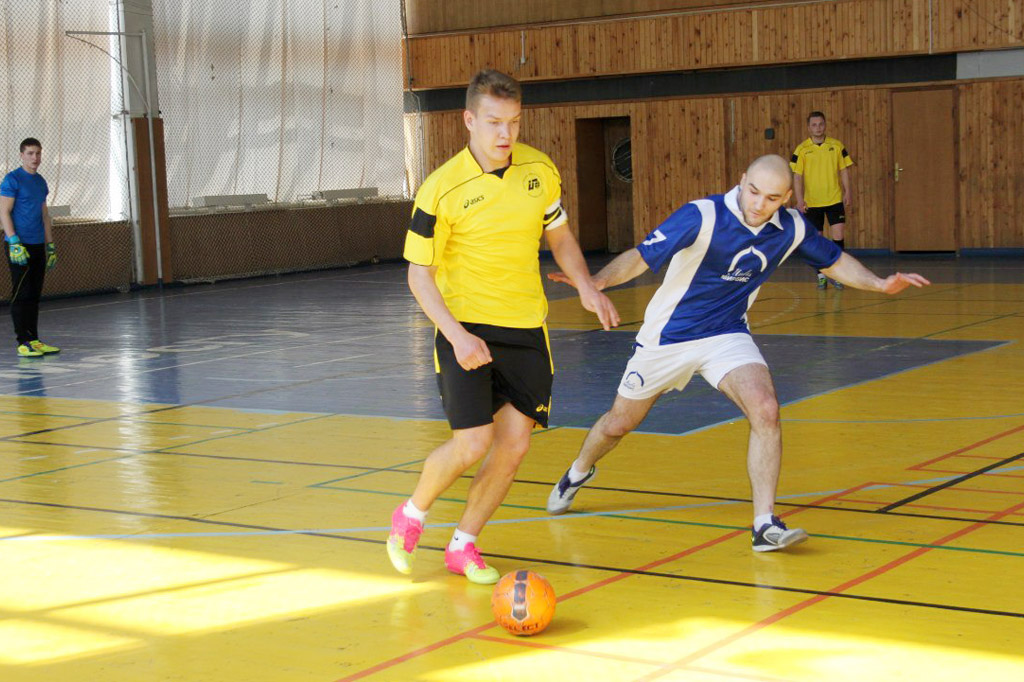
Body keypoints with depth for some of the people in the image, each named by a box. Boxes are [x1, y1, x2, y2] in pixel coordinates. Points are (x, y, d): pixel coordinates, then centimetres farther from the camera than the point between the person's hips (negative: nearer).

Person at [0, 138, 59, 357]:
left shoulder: (40, 182, 16)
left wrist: (50, 245, 18)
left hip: (37, 246, 7)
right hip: (20, 246, -7)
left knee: (34, 295, 9)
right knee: (21, 295, -5)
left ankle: (34, 340, 14)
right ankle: (23, 342, -3)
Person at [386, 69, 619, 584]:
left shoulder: (540, 170, 0)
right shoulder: (441, 189, -14)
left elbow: (559, 236, 16)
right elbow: (419, 274, -9)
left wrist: (586, 287, -1)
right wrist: (456, 334, -22)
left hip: (525, 328, 5)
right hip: (466, 330, -4)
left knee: (515, 442, 0)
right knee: (472, 443, -13)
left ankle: (463, 546, 19)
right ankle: (411, 515, 17)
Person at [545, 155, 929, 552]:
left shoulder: (791, 229, -9)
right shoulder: (701, 217, -24)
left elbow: (835, 262, 9)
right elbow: (640, 257, -25)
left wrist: (878, 284, -6)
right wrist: (597, 281, -42)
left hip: (727, 336, 2)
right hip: (667, 337, -2)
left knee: (765, 410, -24)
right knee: (618, 425, 13)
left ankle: (765, 525, -17)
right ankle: (579, 472, 47)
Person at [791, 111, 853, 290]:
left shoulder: (836, 146, 1)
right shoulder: (801, 149, -3)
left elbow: (844, 170, 7)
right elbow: (797, 176, -4)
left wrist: (847, 192, 0)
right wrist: (800, 200, -12)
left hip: (834, 200, 1)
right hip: (812, 202, 0)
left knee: (838, 236, -7)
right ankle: (821, 275, 16)